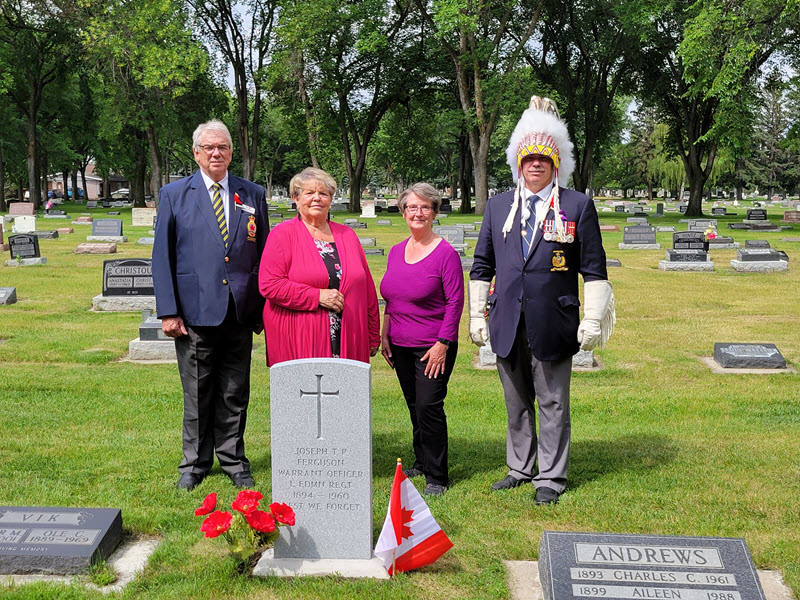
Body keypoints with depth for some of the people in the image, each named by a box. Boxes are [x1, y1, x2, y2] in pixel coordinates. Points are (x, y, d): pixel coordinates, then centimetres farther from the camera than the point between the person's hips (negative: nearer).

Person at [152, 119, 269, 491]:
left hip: (240, 313, 2)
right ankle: (195, 463, 22)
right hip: (195, 311, -1)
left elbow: (264, 254, 10)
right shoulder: (174, 195, 4)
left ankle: (234, 461, 24)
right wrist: (168, 311, -6)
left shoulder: (253, 195, 9)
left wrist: (264, 307, 3)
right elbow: (162, 257, 2)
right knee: (197, 393, 8)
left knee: (235, 393, 10)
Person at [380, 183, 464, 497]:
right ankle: (421, 462, 30)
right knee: (414, 406, 14)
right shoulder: (396, 252, 9)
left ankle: (436, 477, 3)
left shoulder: (446, 254, -10)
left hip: (433, 347, -6)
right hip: (400, 345, 6)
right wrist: (385, 335, 11)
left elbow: (455, 301, -11)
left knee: (429, 406, -8)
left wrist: (443, 344, -15)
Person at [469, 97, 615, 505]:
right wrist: (476, 315, 10)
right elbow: (481, 266, 13)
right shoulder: (498, 206, 9)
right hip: (507, 325, 3)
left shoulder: (578, 206, 0)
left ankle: (550, 477, 18)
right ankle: (520, 468, 29)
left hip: (553, 325, -3)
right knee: (516, 403, 15)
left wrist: (593, 319, -6)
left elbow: (594, 269, -1)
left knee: (553, 405, 6)